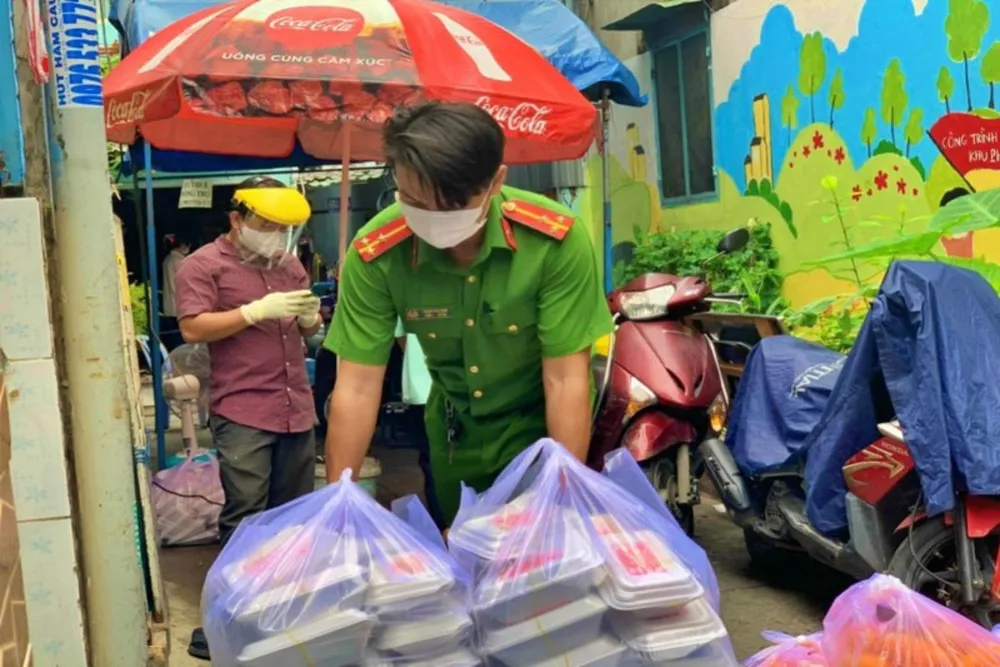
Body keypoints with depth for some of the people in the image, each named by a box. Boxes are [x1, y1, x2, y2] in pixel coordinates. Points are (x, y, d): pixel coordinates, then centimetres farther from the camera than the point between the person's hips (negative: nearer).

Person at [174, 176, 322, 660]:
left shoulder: (289, 264, 17)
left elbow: (311, 329, 22)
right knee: (245, 517, -9)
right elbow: (193, 329, -12)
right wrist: (258, 310, -18)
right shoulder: (203, 265, -2)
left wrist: (310, 317, -2)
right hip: (242, 412, -6)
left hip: (297, 408, 6)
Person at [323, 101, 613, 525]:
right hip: (451, 437, 3)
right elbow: (358, 387, -20)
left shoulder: (556, 240, -28)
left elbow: (566, 380, -25)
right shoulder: (374, 255, -22)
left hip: (541, 429, -2)